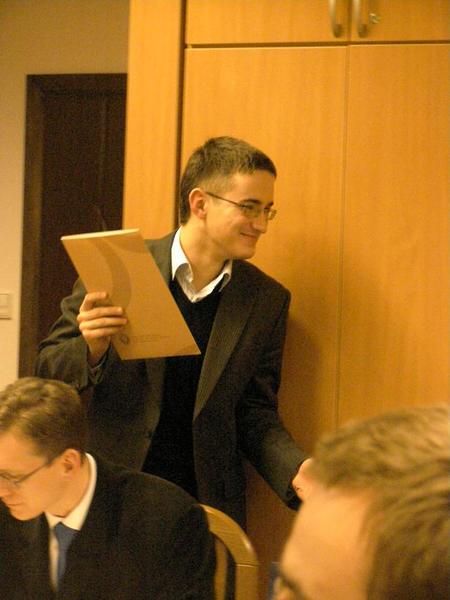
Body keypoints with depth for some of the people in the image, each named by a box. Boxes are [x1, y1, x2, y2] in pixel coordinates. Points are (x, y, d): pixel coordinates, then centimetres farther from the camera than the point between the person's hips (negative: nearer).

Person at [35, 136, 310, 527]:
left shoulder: (267, 300, 3)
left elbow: (256, 416, 7)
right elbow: (49, 370, 2)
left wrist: (298, 472, -12)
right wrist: (91, 349, -20)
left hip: (209, 509, 2)